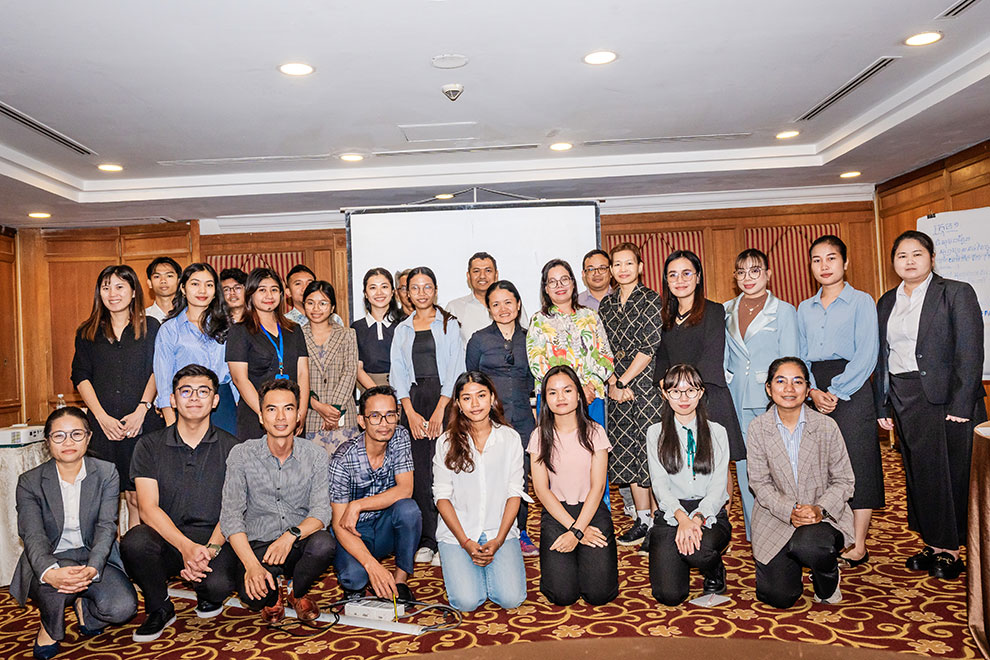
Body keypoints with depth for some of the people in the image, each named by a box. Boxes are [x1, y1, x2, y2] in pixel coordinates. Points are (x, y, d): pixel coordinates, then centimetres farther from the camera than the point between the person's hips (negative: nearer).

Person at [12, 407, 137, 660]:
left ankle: (84, 607, 11)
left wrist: (92, 568, -33)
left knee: (123, 606, -25)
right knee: (56, 579, -36)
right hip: (50, 562, 0)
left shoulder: (106, 473, -3)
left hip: (95, 560, 1)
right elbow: (32, 536, -16)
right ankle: (50, 628, -2)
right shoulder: (29, 482, -4)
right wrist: (49, 572, -38)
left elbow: (106, 526, -12)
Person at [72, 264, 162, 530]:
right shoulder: (87, 332, 14)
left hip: (143, 423, -2)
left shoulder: (150, 327, 9)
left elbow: (156, 373, 3)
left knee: (138, 498, -2)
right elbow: (81, 377, 7)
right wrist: (102, 417, -6)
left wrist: (141, 411, -10)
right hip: (102, 424, 2)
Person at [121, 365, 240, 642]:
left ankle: (209, 596, 12)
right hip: (165, 539, 1)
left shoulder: (231, 448, 2)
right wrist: (186, 547, -23)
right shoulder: (150, 446, 4)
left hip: (213, 539, -1)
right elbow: (148, 508, -7)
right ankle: (159, 608, -1)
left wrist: (210, 549, -23)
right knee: (133, 543, -31)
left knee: (218, 584, -30)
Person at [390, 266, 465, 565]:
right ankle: (427, 540, 9)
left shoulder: (449, 324, 7)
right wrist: (410, 412, -3)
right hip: (413, 399, 3)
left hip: (444, 398, -3)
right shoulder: (402, 330, 16)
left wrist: (440, 410, -10)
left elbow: (455, 369, -1)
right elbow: (398, 373, 9)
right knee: (419, 471, 0)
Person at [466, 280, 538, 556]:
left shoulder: (528, 339, 11)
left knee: (521, 474, 5)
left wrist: (536, 409, 11)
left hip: (522, 418, 2)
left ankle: (520, 531, 22)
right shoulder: (479, 339, 4)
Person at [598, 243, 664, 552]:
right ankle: (642, 520, 22)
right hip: (618, 388, 6)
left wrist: (623, 380, -11)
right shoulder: (606, 304, 12)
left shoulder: (651, 300, -5)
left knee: (652, 454, -4)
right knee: (628, 453, 9)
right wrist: (612, 382, -2)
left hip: (648, 386, -6)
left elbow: (650, 348, -11)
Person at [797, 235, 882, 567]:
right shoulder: (804, 309, 13)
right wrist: (813, 390, -6)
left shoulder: (861, 302, -1)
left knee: (856, 464, -2)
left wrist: (836, 391, -14)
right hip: (815, 393, 5)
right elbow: (801, 355, 10)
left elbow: (866, 355, -9)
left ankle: (858, 546, 7)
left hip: (851, 390, -4)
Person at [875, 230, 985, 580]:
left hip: (946, 399, -5)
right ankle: (934, 544, 21)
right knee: (919, 474, 9)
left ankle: (950, 550, 13)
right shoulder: (886, 302, 13)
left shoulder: (957, 293, -3)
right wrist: (882, 406, 8)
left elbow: (970, 353, -9)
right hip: (904, 402, 5)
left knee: (950, 473, 0)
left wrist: (960, 405, -15)